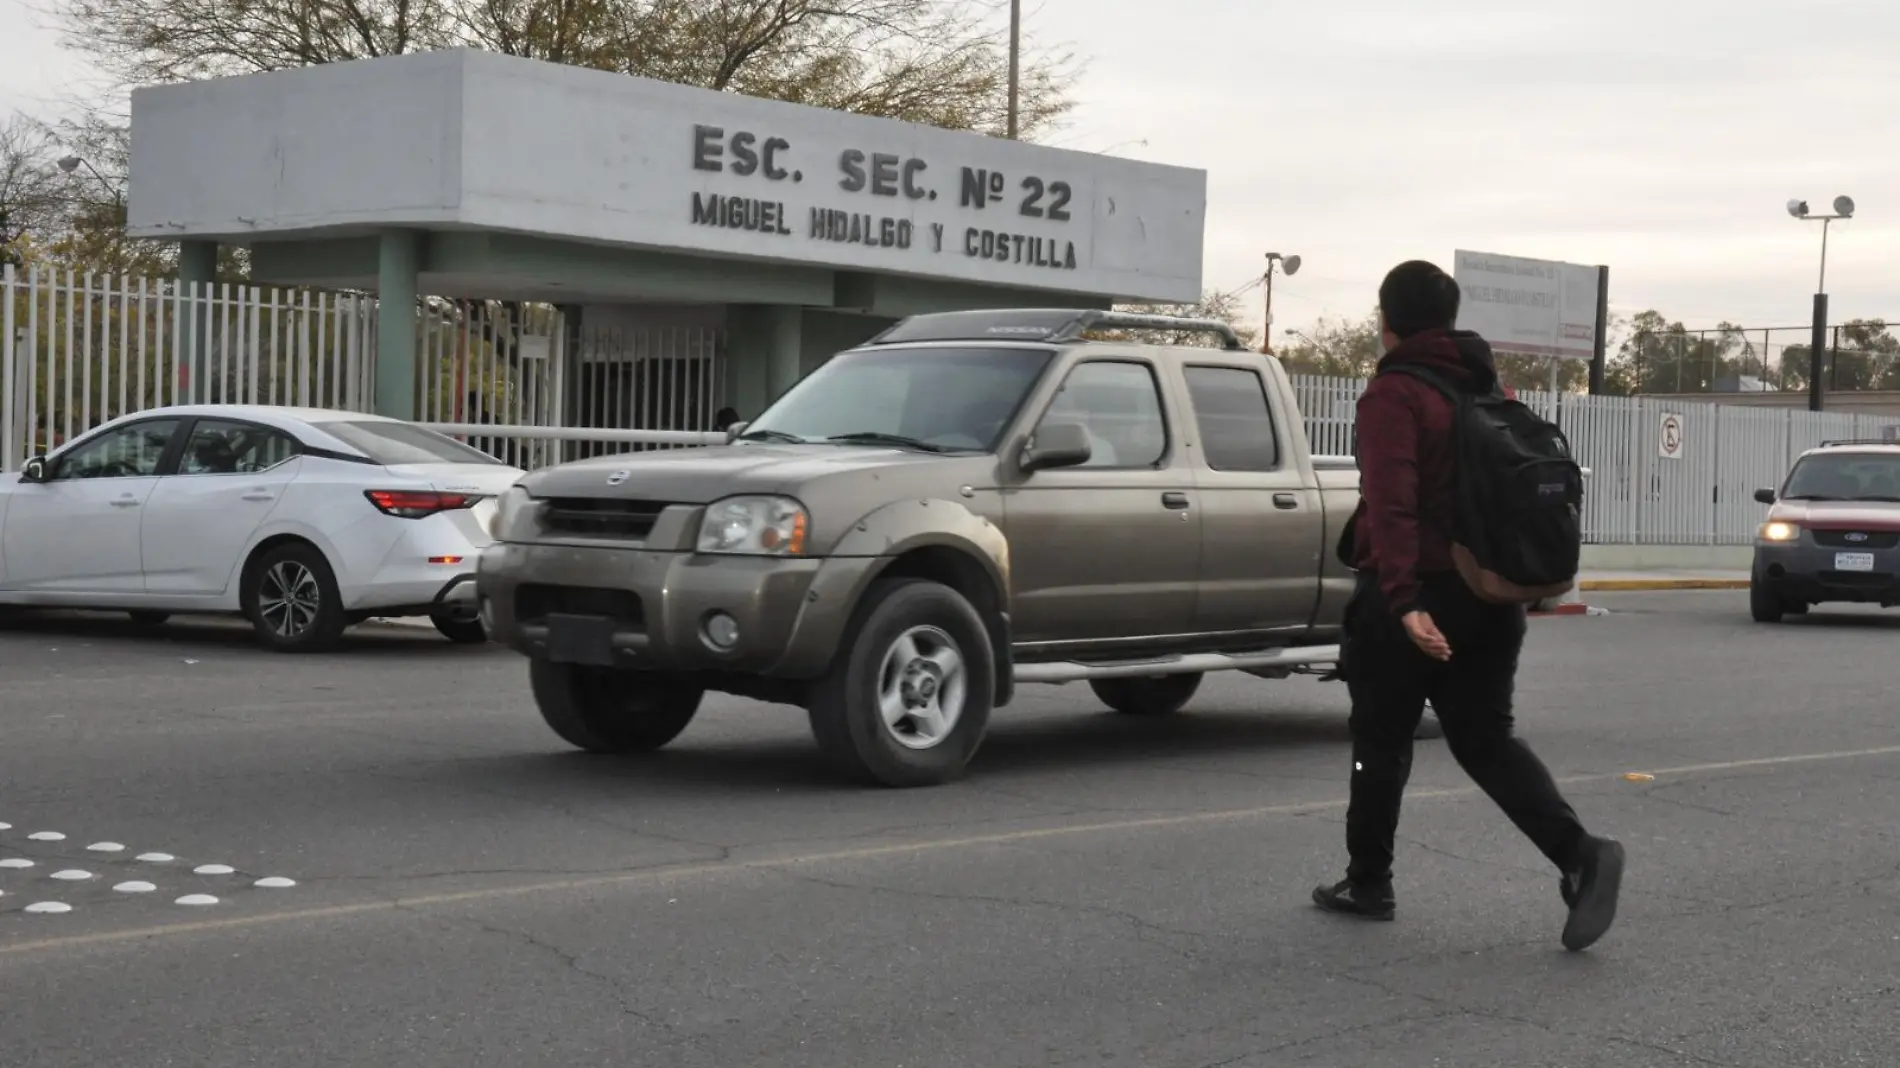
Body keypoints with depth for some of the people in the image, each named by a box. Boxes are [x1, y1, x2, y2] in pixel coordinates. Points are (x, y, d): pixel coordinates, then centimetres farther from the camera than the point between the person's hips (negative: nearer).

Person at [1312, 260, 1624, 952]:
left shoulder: (1393, 395, -13)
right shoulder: (1489, 387, 11)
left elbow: (1391, 504, -25)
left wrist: (1402, 600, -33)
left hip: (1417, 599, -7)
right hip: (1493, 595, 7)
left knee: (1382, 739, 9)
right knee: (1484, 737, 10)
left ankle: (1368, 882, 20)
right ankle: (1579, 854, -7)